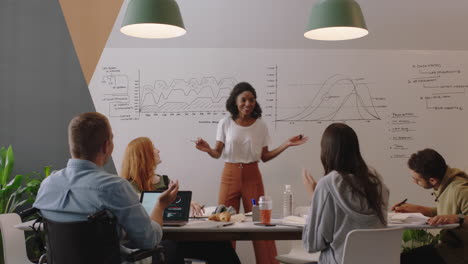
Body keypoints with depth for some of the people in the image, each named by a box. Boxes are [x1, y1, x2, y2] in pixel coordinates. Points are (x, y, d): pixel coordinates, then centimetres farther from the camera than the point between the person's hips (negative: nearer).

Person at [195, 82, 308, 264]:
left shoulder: (260, 126, 3)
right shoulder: (225, 123, 0)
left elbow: (264, 157, 5)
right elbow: (218, 153, 1)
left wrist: (286, 145, -3)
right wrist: (208, 150, -20)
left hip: (252, 175, 0)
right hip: (230, 175, 0)